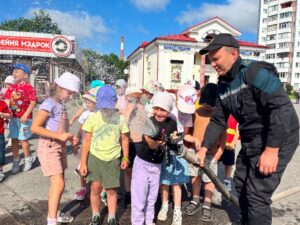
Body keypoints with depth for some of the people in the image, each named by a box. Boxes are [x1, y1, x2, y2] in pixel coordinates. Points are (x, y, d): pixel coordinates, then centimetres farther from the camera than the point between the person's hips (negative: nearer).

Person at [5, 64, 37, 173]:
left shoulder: (29, 88, -11)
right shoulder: (11, 87, 10)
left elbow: (33, 102, -14)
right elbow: (7, 101, 13)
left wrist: (26, 115, -20)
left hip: (24, 118, -6)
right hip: (13, 117, 6)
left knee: (23, 139, 1)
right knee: (14, 139, 11)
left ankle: (28, 159, 21)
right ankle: (16, 160, 25)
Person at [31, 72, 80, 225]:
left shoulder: (62, 106, 9)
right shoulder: (49, 104, -16)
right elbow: (35, 127, -20)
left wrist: (70, 138, 4)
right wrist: (59, 136, -23)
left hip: (60, 147, 9)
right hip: (49, 147, -9)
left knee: (57, 184, 17)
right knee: (59, 185, -9)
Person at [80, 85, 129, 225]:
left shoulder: (120, 118, -6)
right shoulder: (93, 118, -8)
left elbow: (124, 139, 5)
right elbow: (86, 141, -3)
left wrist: (125, 158, 2)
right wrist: (83, 163, -4)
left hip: (113, 159, 0)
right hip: (95, 157, 0)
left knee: (111, 190, 8)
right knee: (95, 188, -1)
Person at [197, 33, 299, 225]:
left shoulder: (255, 72, -20)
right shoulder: (223, 85, 5)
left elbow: (282, 108, -27)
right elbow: (218, 121, 7)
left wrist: (271, 150, -27)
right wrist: (204, 148, 0)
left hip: (276, 140, -8)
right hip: (250, 141, 8)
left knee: (257, 194, -6)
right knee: (241, 184, 18)